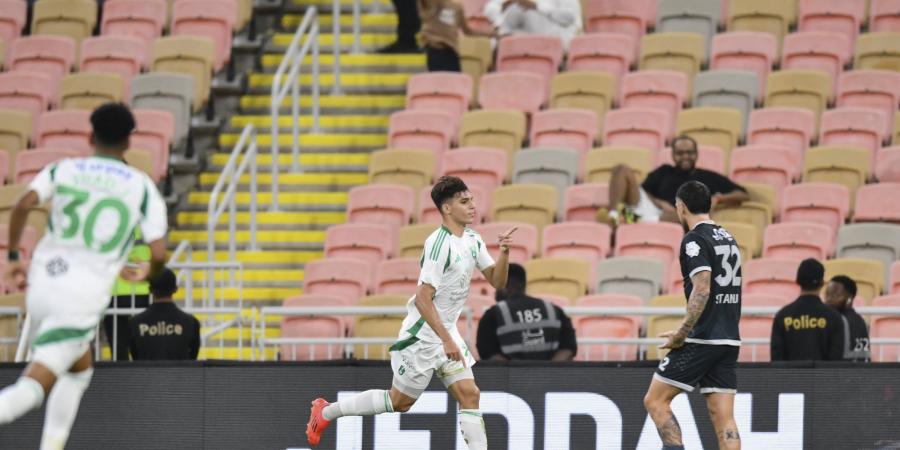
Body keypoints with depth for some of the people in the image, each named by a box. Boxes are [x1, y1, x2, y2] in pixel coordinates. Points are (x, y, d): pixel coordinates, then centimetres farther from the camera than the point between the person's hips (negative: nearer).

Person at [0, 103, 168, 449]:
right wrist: (146, 273, 21)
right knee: (34, 385, -9)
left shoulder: (62, 170, 9)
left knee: (79, 367, 29)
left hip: (42, 286, 4)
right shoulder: (143, 188, 4)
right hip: (84, 298, -4)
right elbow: (158, 253, -3)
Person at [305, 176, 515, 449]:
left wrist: (504, 253, -9)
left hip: (447, 333, 8)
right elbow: (423, 299, -26)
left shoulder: (473, 240, 4)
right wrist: (446, 341, -27)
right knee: (399, 402, 5)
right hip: (422, 335, -8)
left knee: (469, 395, -4)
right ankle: (326, 412, 21)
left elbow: (497, 281, 10)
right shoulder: (439, 244, -23)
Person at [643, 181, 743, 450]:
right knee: (723, 418, 4)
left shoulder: (694, 239, -10)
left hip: (702, 339, -8)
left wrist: (682, 334, -19)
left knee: (655, 401, 0)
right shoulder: (728, 239, 17)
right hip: (729, 341, 8)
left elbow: (702, 289, -20)